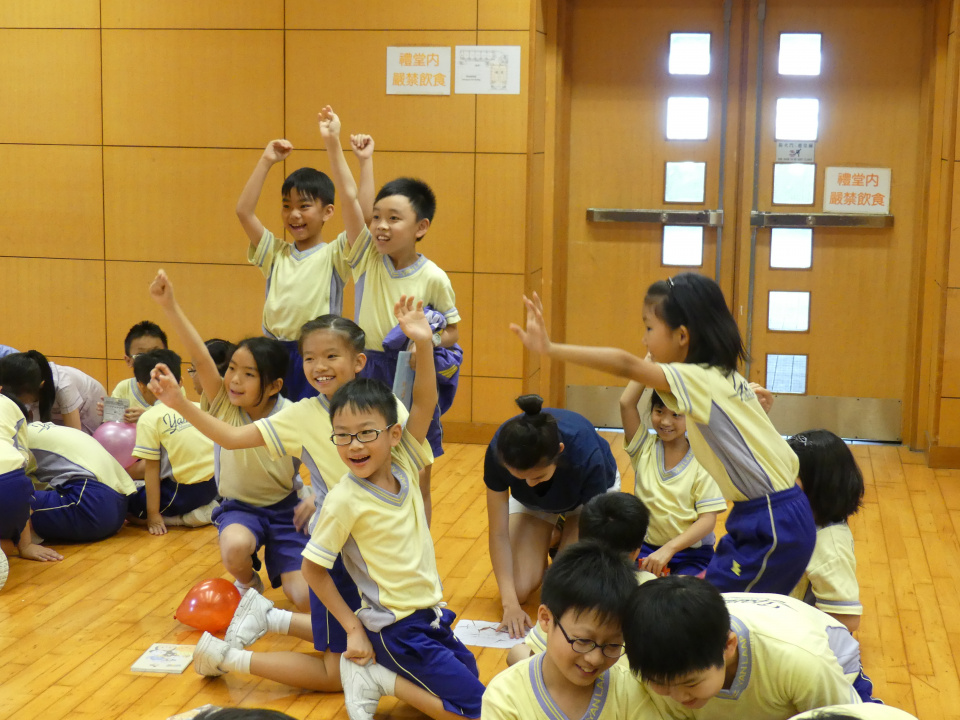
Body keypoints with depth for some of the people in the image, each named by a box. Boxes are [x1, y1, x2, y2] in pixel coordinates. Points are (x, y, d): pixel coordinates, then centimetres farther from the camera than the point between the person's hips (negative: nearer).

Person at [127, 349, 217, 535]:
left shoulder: (149, 419, -7)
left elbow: (151, 469, -8)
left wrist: (153, 515, -7)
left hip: (186, 491, -7)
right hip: (214, 485, 7)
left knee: (129, 504, 10)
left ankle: (193, 516, -3)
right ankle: (206, 508, 10)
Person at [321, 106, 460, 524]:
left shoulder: (433, 278, -9)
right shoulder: (366, 257, -4)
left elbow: (453, 331, 2)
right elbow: (349, 196, -13)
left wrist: (429, 339, -20)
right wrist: (332, 143, -19)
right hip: (369, 372, 2)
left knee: (417, 481, 8)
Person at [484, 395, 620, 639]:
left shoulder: (587, 455, -43)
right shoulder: (498, 453, -38)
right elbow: (499, 533, -28)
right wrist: (510, 604, -33)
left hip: (593, 492, -2)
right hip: (531, 503, 2)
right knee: (520, 589, -12)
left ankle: (562, 540, 15)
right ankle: (551, 538, 17)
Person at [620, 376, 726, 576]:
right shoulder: (645, 448, 3)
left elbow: (708, 519, -10)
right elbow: (626, 403, -12)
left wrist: (669, 548, -22)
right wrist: (650, 361, -8)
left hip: (692, 553, -2)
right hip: (647, 548, 2)